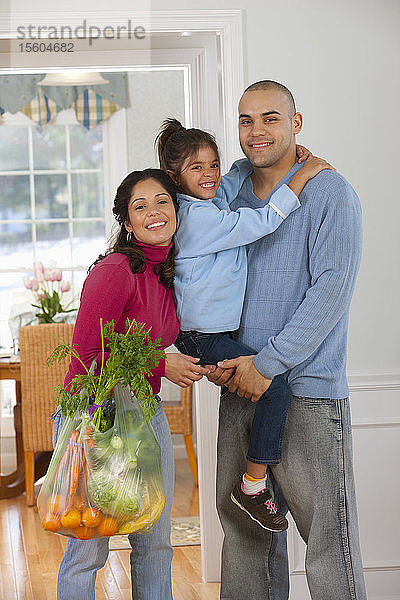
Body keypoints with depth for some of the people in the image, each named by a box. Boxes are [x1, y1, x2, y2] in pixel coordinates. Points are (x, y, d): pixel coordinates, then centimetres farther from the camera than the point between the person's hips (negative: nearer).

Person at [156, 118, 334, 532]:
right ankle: (253, 486, -8)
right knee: (277, 388, -17)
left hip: (222, 330, 11)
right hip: (204, 339, -11)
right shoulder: (199, 216, -20)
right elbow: (265, 220, -23)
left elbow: (240, 172, 24)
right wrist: (302, 175, -15)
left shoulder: (214, 198, 8)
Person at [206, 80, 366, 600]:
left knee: (327, 535, -4)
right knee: (242, 527, 11)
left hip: (307, 389, -6)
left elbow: (332, 287, -14)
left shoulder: (330, 194, -6)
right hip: (241, 387, 6)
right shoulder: (231, 199, 13)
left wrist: (267, 363, -16)